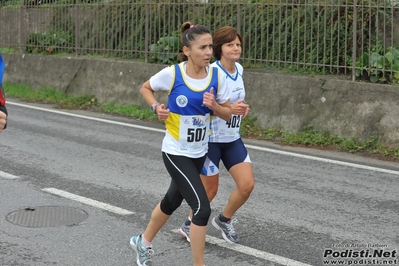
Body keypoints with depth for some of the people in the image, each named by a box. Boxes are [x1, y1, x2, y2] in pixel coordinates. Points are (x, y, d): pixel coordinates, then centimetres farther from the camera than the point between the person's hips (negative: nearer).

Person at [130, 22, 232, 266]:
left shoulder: (216, 75, -8)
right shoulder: (172, 73, -18)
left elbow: (227, 113, -1)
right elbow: (146, 88, 2)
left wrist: (214, 106, -21)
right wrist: (156, 107, -15)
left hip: (199, 153, 6)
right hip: (176, 153, -6)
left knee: (172, 201, 23)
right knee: (203, 208, -14)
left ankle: (144, 242, 48)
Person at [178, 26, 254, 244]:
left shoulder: (239, 69, 2)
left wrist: (240, 107, -1)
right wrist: (229, 109, -34)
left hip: (232, 138, 6)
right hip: (210, 139, -6)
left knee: (247, 185, -1)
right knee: (209, 190, 5)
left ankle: (224, 220, 26)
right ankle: (188, 226, 32)